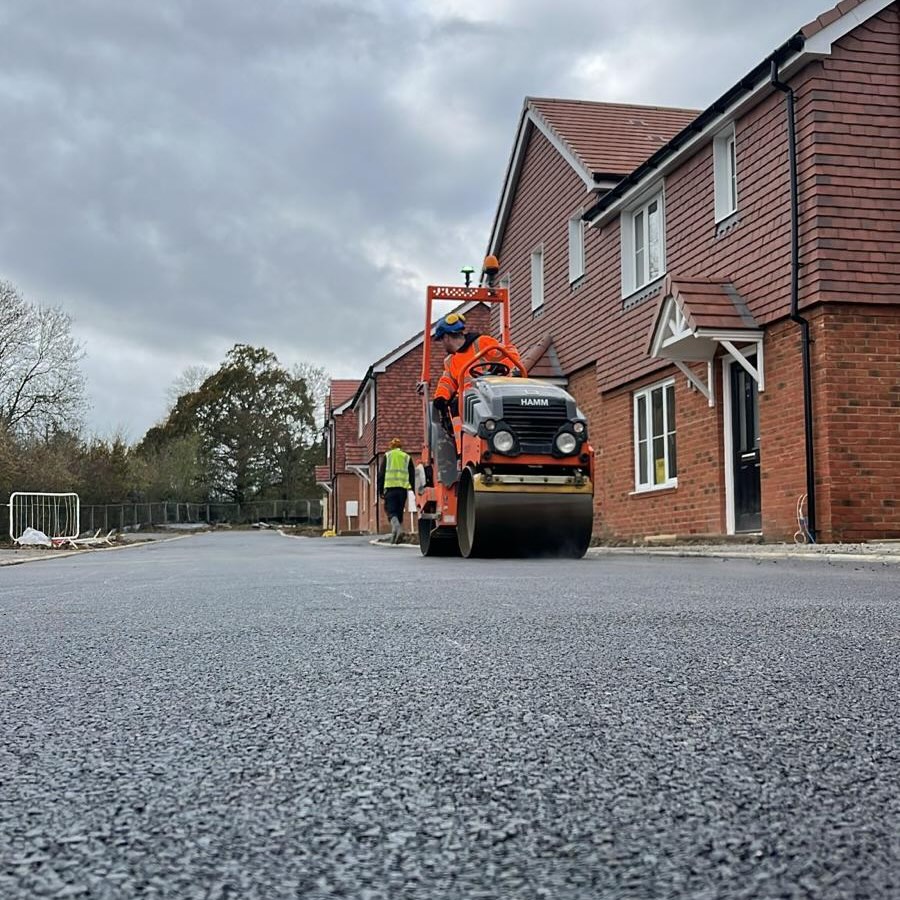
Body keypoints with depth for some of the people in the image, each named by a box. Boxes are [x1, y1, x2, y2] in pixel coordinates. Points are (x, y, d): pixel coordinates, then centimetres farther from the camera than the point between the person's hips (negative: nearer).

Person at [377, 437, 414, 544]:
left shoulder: (387, 456, 11)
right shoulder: (407, 457, 15)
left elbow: (381, 474, 6)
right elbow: (412, 476, 12)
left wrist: (380, 491, 8)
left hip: (390, 487, -2)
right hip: (403, 488, 2)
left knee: (391, 511, -4)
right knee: (399, 512, 10)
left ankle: (396, 525, -33)